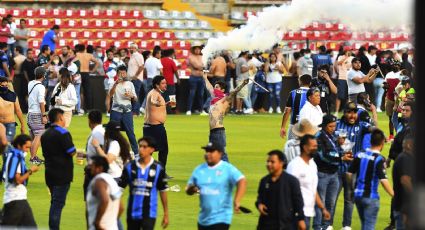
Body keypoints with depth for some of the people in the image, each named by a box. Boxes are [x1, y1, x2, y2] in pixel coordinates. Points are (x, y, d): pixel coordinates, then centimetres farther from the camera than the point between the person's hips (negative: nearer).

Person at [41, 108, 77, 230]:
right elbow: (72, 152, -16)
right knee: (58, 203, -6)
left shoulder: (45, 135, 11)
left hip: (49, 173, 7)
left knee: (55, 202, 16)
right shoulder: (63, 133, -14)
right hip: (62, 174, -7)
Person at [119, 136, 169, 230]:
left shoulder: (158, 168, -5)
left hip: (149, 214, -3)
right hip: (132, 213, 3)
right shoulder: (130, 167, 0)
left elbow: (163, 192, 2)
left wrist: (166, 215, 4)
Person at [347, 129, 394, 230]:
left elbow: (349, 174, 7)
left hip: (358, 194, 6)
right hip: (371, 197, -6)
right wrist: (394, 195, -18)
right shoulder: (379, 159, -15)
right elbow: (383, 180, -22)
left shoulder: (359, 155, 3)